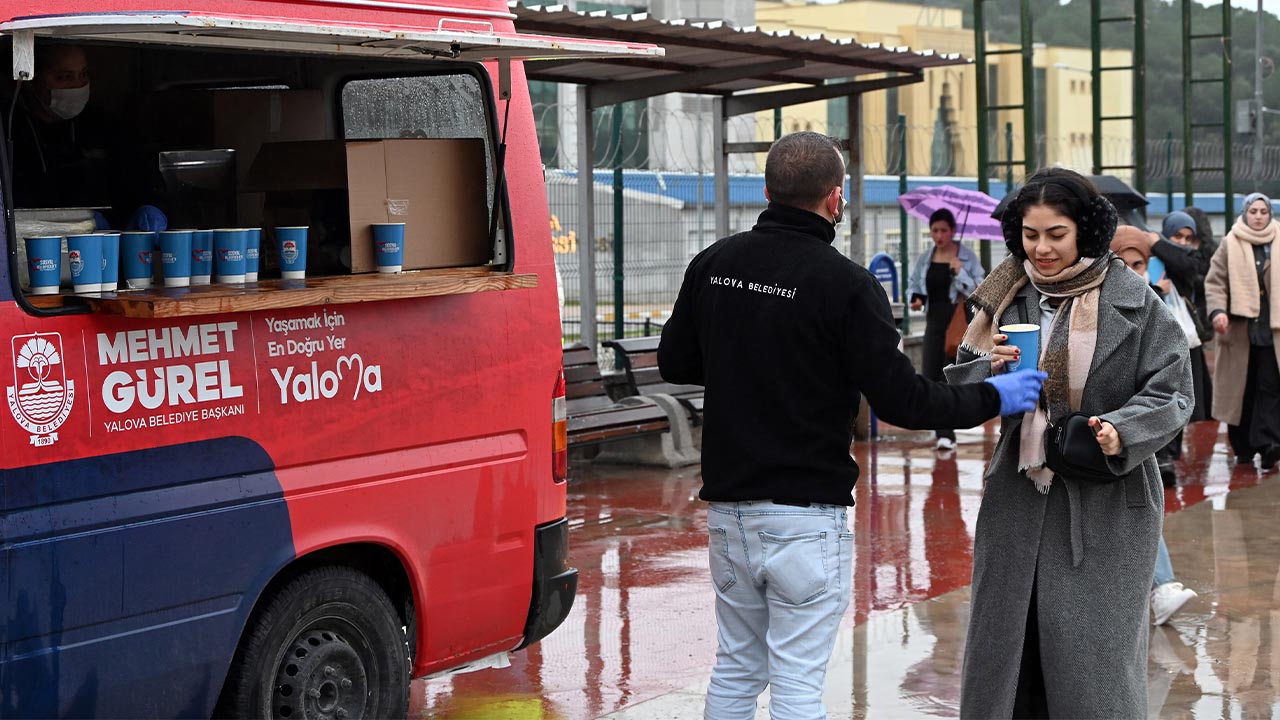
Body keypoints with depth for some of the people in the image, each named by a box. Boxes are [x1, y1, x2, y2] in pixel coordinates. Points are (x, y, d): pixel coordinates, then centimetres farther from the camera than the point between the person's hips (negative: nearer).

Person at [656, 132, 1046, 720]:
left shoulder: (713, 264, 2)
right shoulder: (845, 285, -15)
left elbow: (674, 363, 12)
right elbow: (900, 400, -16)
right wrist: (993, 398, -2)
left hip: (727, 504, 6)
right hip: (805, 514, -6)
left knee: (736, 669, 17)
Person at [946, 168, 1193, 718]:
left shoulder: (1131, 300, -4)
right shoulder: (1006, 298, 7)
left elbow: (1172, 392, -5)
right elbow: (958, 390, 10)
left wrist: (1123, 432, -23)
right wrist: (991, 369, -12)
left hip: (1104, 504, -4)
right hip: (1017, 495, 4)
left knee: (1092, 652, -1)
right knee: (1006, 643, 8)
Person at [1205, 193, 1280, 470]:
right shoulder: (1230, 245, 2)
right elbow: (1215, 281, -2)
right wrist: (1217, 310, -19)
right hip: (1239, 330, -1)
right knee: (1240, 389, 5)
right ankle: (1243, 447, 14)